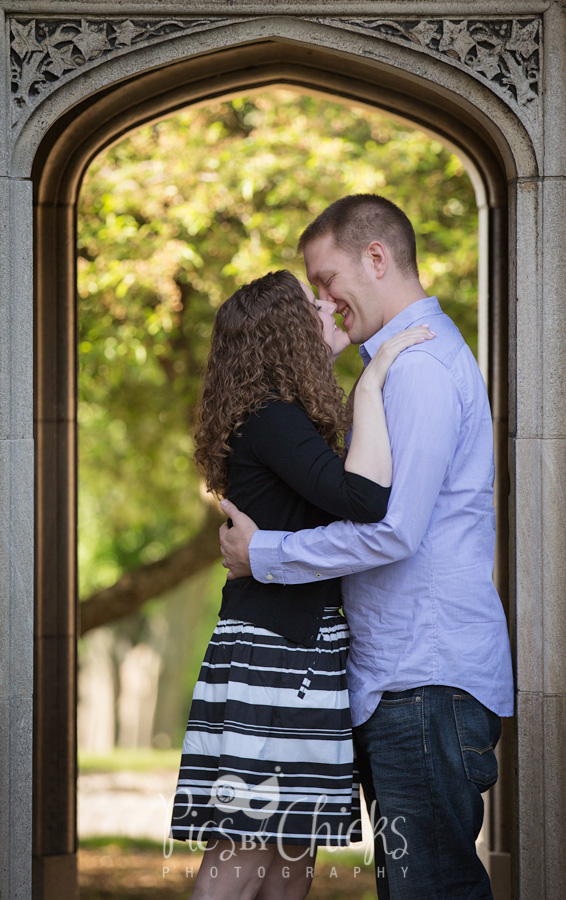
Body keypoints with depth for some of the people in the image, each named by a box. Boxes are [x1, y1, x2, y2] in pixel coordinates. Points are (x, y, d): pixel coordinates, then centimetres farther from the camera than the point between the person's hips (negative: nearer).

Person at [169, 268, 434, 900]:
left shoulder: (282, 419, 17)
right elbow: (366, 500, -27)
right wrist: (371, 382, -20)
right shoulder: (271, 420, -13)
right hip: (273, 652, -10)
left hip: (303, 649, 10)